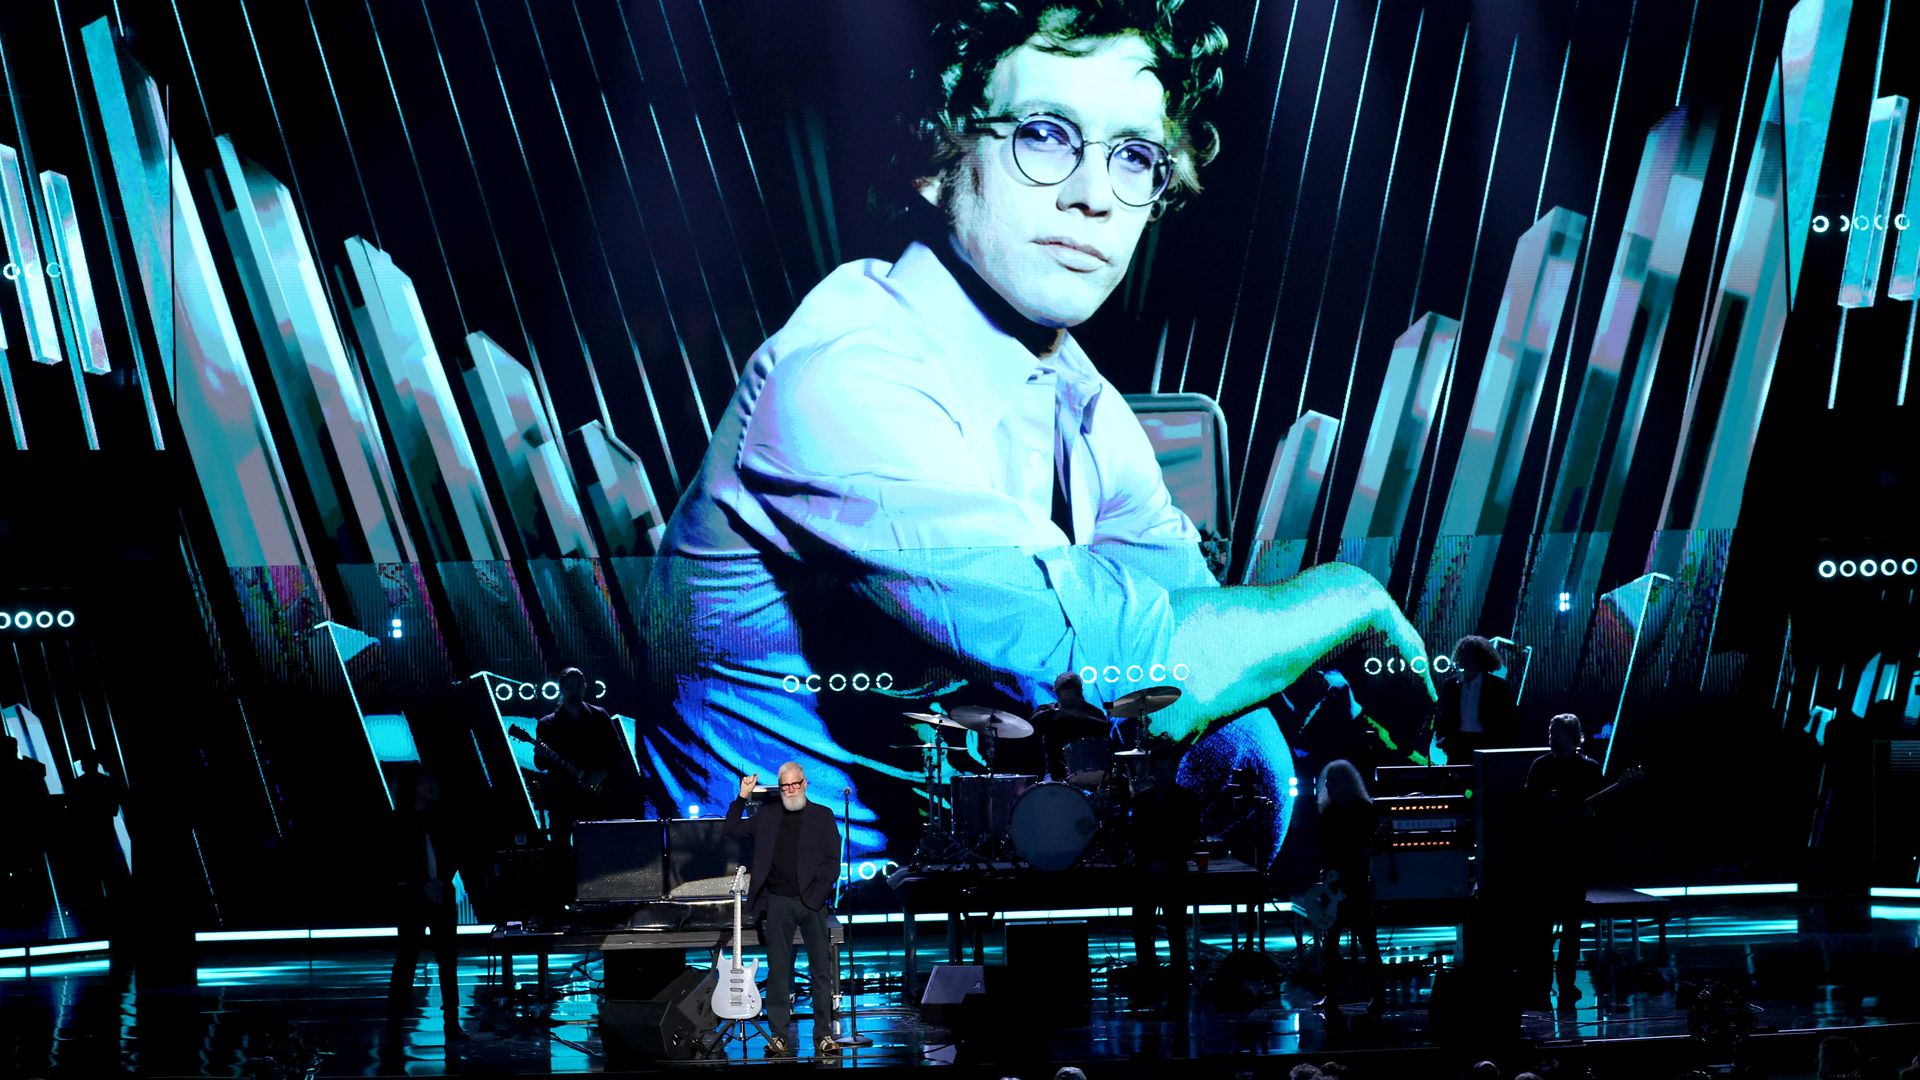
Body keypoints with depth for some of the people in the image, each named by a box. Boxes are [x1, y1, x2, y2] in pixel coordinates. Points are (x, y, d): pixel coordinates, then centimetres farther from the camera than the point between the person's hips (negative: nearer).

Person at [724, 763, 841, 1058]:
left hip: (812, 902, -2)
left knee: (822, 970, -3)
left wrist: (817, 894, -8)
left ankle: (823, 1034, 1)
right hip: (778, 902, 2)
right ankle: (779, 1036, 2)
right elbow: (732, 829, 17)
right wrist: (742, 797, 8)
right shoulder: (768, 817, 14)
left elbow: (832, 862, 3)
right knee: (778, 972, 0)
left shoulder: (822, 816, 7)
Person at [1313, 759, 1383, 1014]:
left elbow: (1369, 844, -11)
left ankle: (1377, 993, 2)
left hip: (1357, 883, -6)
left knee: (1366, 938, -4)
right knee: (1329, 938, 7)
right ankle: (1332, 994, 14)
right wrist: (1327, 871, -5)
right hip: (1333, 884, 6)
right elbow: (1324, 847, 10)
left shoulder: (1365, 809, -5)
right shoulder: (1327, 811, 9)